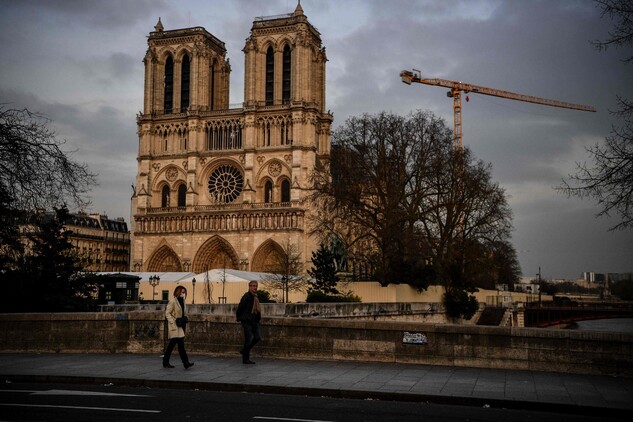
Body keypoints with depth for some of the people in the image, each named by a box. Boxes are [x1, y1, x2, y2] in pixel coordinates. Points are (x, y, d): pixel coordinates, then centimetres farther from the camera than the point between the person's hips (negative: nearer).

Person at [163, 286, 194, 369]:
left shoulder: (182, 301, 14)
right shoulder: (172, 301, -10)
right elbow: (167, 313, -12)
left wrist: (184, 322, 12)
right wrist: (173, 322, -18)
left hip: (181, 326, 8)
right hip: (175, 327, -8)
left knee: (172, 344, 13)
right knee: (180, 343, -12)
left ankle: (165, 362, 20)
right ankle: (186, 363, -14)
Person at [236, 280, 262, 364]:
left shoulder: (255, 297, 14)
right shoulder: (247, 296, -14)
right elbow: (240, 308, -12)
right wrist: (239, 318, -4)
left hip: (254, 321, 8)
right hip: (247, 321, -8)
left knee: (257, 337, 5)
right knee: (248, 339, -5)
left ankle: (244, 350, 24)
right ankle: (245, 359, 6)